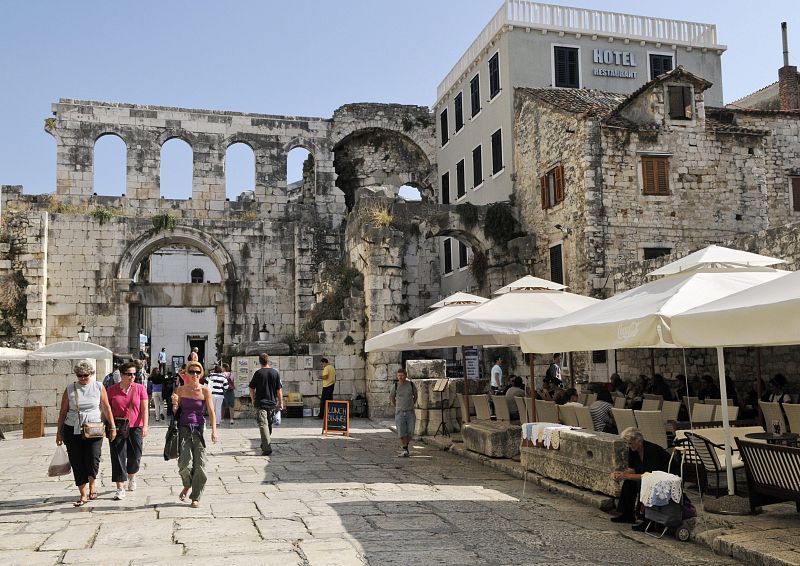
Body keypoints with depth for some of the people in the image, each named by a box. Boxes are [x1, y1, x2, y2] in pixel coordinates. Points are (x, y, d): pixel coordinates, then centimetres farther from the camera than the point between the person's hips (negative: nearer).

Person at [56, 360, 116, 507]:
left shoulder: (98, 387, 3)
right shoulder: (70, 389, 5)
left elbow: (106, 408, 4)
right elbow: (63, 411, 9)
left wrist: (112, 427, 1)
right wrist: (59, 432, 8)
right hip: (72, 430, 2)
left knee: (93, 458, -14)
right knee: (77, 463, 3)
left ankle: (92, 484, 14)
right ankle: (83, 495, 15)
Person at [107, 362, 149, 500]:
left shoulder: (139, 388, -1)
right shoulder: (112, 390, 2)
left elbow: (145, 409, -3)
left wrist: (145, 426, -12)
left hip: (135, 428, 0)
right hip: (117, 428, 0)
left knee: (135, 457, 9)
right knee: (118, 457, -3)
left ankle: (132, 477, 38)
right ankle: (120, 489, 1)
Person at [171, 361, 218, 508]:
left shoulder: (205, 391, -1)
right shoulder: (181, 390, 4)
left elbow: (211, 412, -4)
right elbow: (175, 411, 12)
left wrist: (214, 430, -15)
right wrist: (174, 403, -10)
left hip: (199, 428, -1)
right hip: (184, 428, 1)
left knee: (200, 464, -2)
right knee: (185, 464, -9)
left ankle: (196, 497, 13)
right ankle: (187, 485, 24)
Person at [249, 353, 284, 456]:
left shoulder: (258, 373, -7)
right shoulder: (275, 373, 0)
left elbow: (252, 389, -1)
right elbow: (279, 389, 2)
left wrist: (253, 400, 15)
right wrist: (280, 402, 10)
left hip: (260, 403, -4)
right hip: (272, 403, 4)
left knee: (263, 425, -7)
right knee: (269, 424, 19)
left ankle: (267, 448, -18)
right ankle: (265, 444, 34)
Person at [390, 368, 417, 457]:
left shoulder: (411, 385, -2)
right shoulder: (396, 386, -2)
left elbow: (415, 395, 17)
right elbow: (391, 397, 15)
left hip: (410, 412, 1)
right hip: (400, 412, -1)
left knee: (410, 432, 0)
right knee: (402, 432, -8)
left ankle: (406, 445, 26)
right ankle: (404, 450, 2)